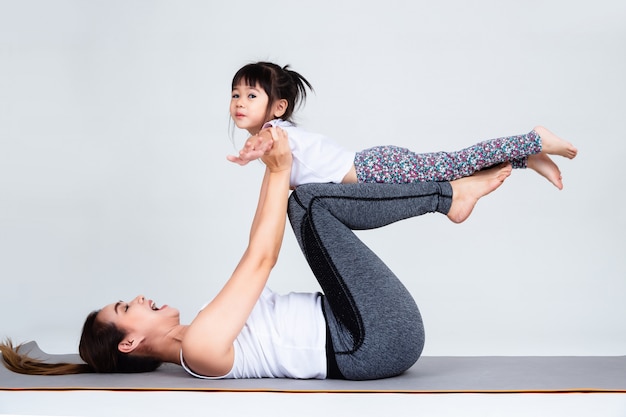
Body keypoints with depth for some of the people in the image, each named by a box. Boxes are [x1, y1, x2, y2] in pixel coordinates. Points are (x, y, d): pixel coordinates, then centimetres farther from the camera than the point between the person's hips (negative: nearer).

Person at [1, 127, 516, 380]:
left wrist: (273, 176, 20)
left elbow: (255, 260, 20)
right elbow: (260, 260, -15)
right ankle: (449, 195, -2)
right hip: (381, 340, -9)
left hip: (372, 344, 9)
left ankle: (446, 194, 11)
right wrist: (280, 173, -10)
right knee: (314, 203, -14)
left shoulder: (204, 336, 16)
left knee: (305, 203, 11)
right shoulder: (200, 344, -15)